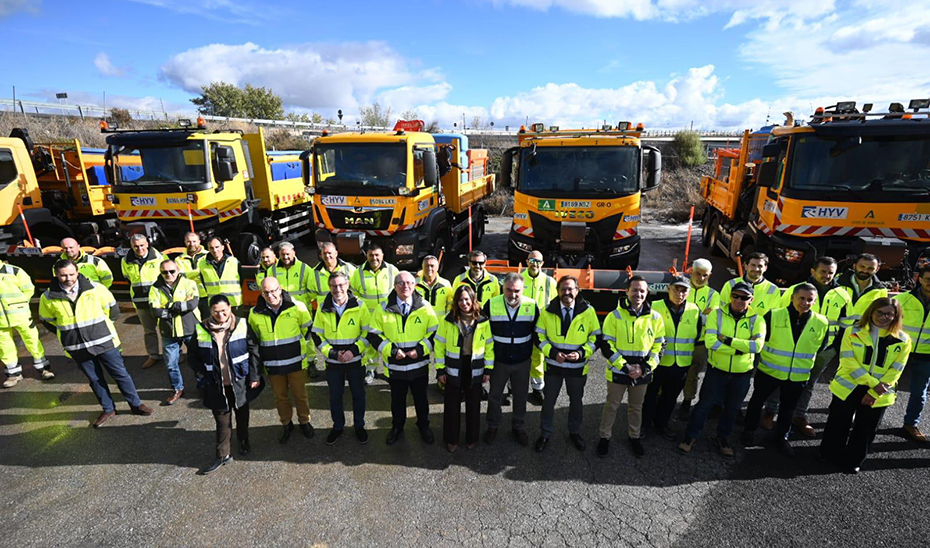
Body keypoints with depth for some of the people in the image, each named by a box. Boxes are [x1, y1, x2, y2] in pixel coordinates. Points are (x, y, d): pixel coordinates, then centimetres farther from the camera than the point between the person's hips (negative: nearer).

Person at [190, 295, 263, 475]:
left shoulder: (242, 325, -12)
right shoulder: (201, 330, -8)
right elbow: (194, 357, 5)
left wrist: (254, 376, -8)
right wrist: (205, 372, -6)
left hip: (240, 382, 0)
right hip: (217, 386, 0)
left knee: (242, 414, 20)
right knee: (222, 421, 9)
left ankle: (243, 440, 44)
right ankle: (223, 455, 26)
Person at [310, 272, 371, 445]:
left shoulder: (359, 306, -11)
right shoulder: (323, 308, -5)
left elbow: (368, 333, -6)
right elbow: (317, 335, -1)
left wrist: (354, 350, -17)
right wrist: (332, 353, -12)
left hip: (356, 360, -1)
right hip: (332, 362, 2)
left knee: (358, 394, 13)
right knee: (335, 396, 15)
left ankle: (359, 426, 34)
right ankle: (338, 427, 37)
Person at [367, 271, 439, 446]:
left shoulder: (425, 307, -7)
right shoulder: (383, 309, -7)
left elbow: (435, 333, -3)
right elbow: (374, 335, -3)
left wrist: (421, 349, -15)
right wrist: (391, 350, -15)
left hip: (419, 365, 0)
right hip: (394, 366, 0)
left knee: (421, 398, 19)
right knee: (397, 400, 20)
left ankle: (424, 426, 42)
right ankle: (397, 427, 43)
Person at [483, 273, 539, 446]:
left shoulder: (532, 306, -12)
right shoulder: (491, 305, -14)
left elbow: (537, 333, 1)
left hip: (522, 362, 1)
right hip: (498, 360, 0)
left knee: (520, 397, 17)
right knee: (494, 395, 16)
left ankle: (518, 427, 40)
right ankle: (493, 426, 39)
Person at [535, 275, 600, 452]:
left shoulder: (588, 311, -10)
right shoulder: (548, 311, -9)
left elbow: (595, 337, -3)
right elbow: (539, 337, -3)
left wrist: (582, 353, -18)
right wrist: (552, 352, -17)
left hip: (578, 366, 0)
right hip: (553, 365, 0)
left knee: (576, 400, 20)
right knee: (549, 400, 14)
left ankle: (574, 432, 44)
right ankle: (545, 433, 35)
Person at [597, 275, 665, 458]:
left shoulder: (656, 317, -3)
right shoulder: (615, 316, -11)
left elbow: (659, 346, 3)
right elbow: (606, 345, -10)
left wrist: (645, 368, -10)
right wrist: (625, 367, -17)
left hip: (642, 373, 2)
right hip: (618, 372, -2)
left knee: (636, 407, 20)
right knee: (612, 406, 12)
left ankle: (634, 437, 40)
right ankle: (604, 437, 29)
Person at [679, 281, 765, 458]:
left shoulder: (756, 319, -7)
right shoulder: (717, 314, -11)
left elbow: (757, 345, -23)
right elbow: (710, 342, -22)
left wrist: (728, 340, -26)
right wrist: (738, 349, -23)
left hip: (742, 373, 2)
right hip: (717, 369, -2)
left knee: (732, 408, 18)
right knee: (705, 403, 8)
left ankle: (723, 437, 40)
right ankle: (691, 436, 23)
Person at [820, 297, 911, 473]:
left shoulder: (903, 340, -3)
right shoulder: (853, 332, -7)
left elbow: (895, 371, -5)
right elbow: (848, 362, -12)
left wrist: (874, 393, -12)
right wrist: (873, 383, -20)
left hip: (879, 394, 1)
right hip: (848, 388, -1)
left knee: (865, 430, 11)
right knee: (838, 424, 10)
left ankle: (852, 461, 29)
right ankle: (830, 454, 29)